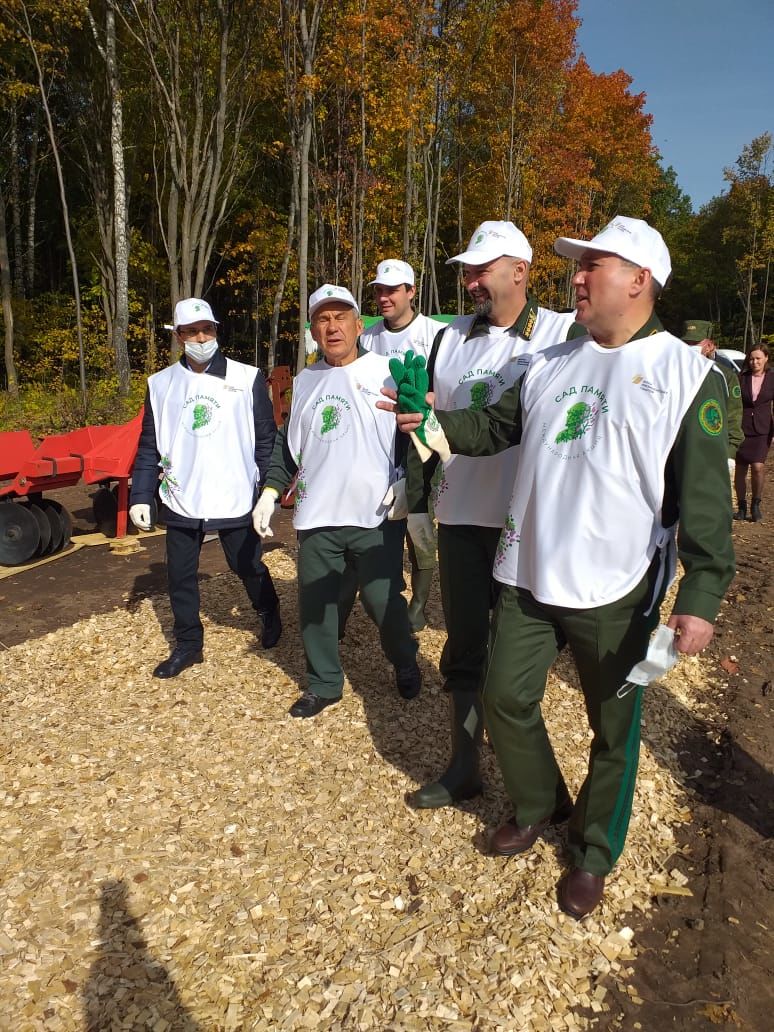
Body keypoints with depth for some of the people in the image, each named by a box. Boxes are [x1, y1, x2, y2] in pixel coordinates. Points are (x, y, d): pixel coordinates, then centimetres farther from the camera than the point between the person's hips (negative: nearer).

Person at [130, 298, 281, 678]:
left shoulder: (247, 378, -4)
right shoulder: (161, 384, 3)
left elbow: (266, 437, -1)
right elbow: (149, 446, 6)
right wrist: (140, 497, 0)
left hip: (235, 500, -2)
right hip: (181, 501, 3)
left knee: (248, 567, 12)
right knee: (180, 576, 10)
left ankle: (270, 615, 41)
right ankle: (188, 645, 28)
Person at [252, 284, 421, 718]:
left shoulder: (388, 372, 0)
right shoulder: (305, 381, 12)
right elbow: (289, 443, 18)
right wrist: (271, 491, 8)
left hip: (376, 516, -4)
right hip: (317, 517, 4)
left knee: (383, 600, 1)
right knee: (314, 604, 9)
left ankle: (406, 666, 30)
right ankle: (324, 684, 28)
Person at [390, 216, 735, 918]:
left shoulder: (687, 374, -7)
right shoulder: (551, 365, 9)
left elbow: (705, 495, -12)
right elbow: (497, 426, 15)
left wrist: (702, 596, -18)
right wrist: (435, 424, -3)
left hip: (618, 591, -4)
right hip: (527, 577, 5)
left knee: (614, 729, 11)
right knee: (505, 698, 14)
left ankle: (594, 852, 36)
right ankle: (539, 805, 42)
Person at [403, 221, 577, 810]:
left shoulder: (563, 335, -5)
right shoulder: (451, 339, 10)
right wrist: (419, 502, 14)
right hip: (461, 519, 4)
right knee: (463, 649, 11)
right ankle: (464, 766, 25)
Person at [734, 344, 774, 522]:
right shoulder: (741, 378, 3)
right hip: (741, 429, 1)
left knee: (758, 468, -16)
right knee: (740, 470, 5)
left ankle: (756, 504, 6)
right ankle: (741, 506, 23)